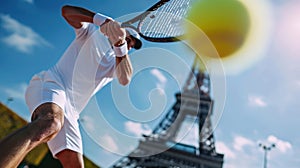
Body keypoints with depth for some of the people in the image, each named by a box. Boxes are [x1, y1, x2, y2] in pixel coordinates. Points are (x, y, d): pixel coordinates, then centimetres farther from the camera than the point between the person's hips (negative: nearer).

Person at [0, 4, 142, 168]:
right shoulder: (93, 31, 14)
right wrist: (101, 19, -18)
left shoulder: (116, 64, 23)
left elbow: (125, 79, -2)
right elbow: (66, 10, -4)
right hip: (50, 84, -6)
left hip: (69, 110, 6)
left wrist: (120, 44, -18)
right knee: (51, 123, -39)